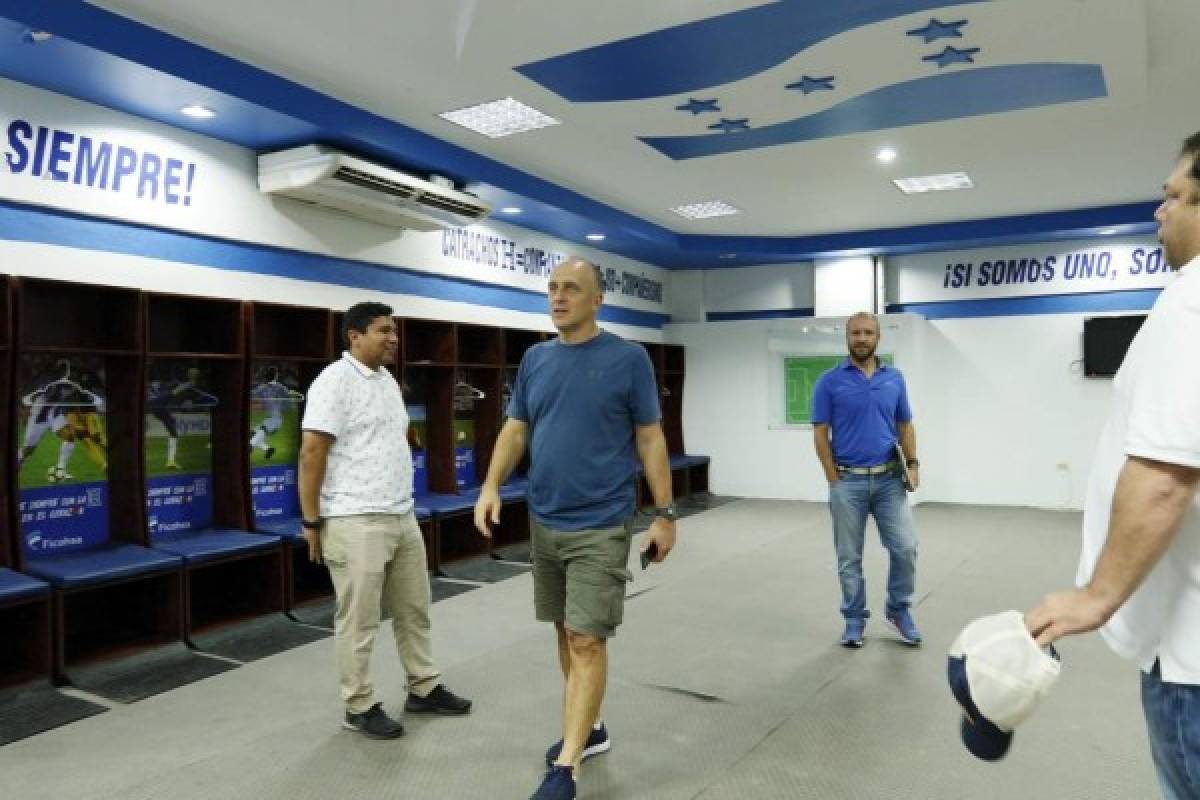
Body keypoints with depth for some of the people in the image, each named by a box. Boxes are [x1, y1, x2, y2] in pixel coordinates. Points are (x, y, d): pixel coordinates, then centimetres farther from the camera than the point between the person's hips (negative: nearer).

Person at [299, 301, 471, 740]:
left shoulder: (388, 380, 14)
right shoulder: (335, 380, -12)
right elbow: (312, 453, -15)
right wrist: (311, 522, -15)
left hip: (402, 518, 9)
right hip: (355, 523, -9)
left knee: (413, 610, 16)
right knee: (358, 621, 4)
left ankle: (424, 690, 30)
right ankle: (360, 707, 18)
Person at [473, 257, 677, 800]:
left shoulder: (629, 358, -7)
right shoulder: (534, 359, 6)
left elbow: (650, 439, -5)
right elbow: (516, 429, 8)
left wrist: (666, 513, -6)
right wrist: (491, 485, -7)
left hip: (601, 525, -5)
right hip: (544, 521, 6)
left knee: (587, 639, -4)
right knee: (566, 631, 16)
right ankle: (588, 727, 34)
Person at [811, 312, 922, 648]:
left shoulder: (895, 378, 6)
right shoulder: (829, 382, -4)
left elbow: (905, 426, 12)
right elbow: (820, 434, -5)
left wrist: (912, 463, -2)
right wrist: (835, 481, -9)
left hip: (889, 480, 3)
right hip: (848, 482, -2)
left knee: (905, 547, -2)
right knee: (849, 557, 6)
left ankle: (899, 610, 20)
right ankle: (854, 619, 21)